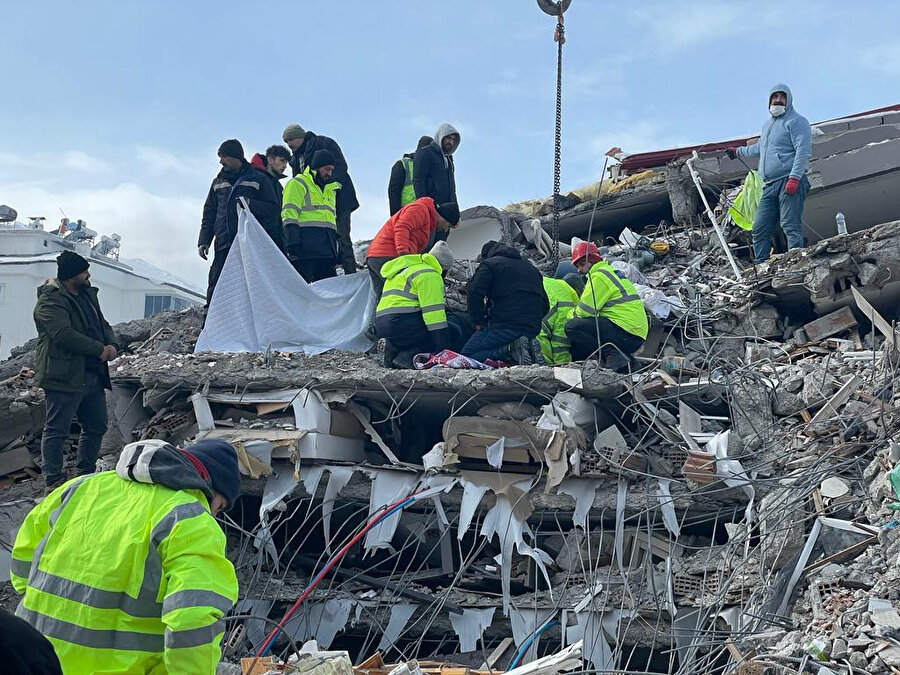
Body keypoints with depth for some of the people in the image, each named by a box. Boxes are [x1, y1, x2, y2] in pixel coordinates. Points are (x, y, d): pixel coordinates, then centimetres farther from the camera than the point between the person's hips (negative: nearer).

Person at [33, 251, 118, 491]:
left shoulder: (87, 295, 17)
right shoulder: (50, 301, -12)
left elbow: (103, 325, 21)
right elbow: (64, 334, -23)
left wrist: (112, 345, -1)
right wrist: (100, 350, -17)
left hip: (93, 376, 9)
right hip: (65, 377, -9)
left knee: (96, 427, 15)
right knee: (57, 430, -3)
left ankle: (86, 474, 28)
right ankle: (54, 480, 1)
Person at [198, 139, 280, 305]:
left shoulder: (258, 179, 9)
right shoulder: (218, 182, 22)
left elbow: (273, 208, 3)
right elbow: (209, 213, 21)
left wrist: (251, 204, -14)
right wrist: (204, 240, 9)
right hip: (223, 244, 4)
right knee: (215, 288, -5)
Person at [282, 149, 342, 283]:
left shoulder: (331, 189, 27)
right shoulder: (298, 184, 2)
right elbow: (289, 215, -8)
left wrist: (337, 247, 23)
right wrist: (292, 242, -19)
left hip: (327, 251, 8)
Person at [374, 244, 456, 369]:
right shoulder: (429, 275, -5)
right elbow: (433, 311, -14)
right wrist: (444, 346, -14)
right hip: (402, 324, -9)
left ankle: (394, 350, -4)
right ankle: (406, 357, -23)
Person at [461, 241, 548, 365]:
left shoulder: (489, 264, 4)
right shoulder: (533, 269, 26)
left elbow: (474, 293, -11)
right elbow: (545, 306, 25)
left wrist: (478, 322, -2)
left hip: (505, 326, -7)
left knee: (467, 354, -3)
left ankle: (511, 349, -21)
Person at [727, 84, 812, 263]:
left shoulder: (796, 121, -1)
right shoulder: (768, 124, 26)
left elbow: (803, 151, -13)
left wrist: (794, 178, -22)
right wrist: (738, 151, 56)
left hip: (789, 182, -8)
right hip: (770, 186, 8)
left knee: (790, 226, -15)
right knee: (760, 228, 2)